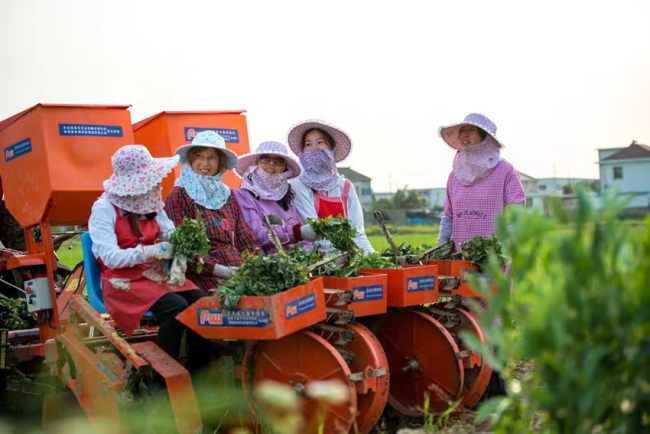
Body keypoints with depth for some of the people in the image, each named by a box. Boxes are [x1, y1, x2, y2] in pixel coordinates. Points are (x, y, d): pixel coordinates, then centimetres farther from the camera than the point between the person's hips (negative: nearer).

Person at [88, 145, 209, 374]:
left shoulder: (151, 204, 9)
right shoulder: (104, 208, -10)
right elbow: (110, 257, -18)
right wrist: (151, 251, -28)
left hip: (156, 273, 6)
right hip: (124, 280, -6)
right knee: (176, 308, -29)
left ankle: (198, 370, -11)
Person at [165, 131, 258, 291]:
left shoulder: (228, 197, 20)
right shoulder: (179, 195, 2)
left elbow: (246, 241, 16)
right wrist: (215, 268, -17)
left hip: (240, 274, 6)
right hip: (205, 277, -6)